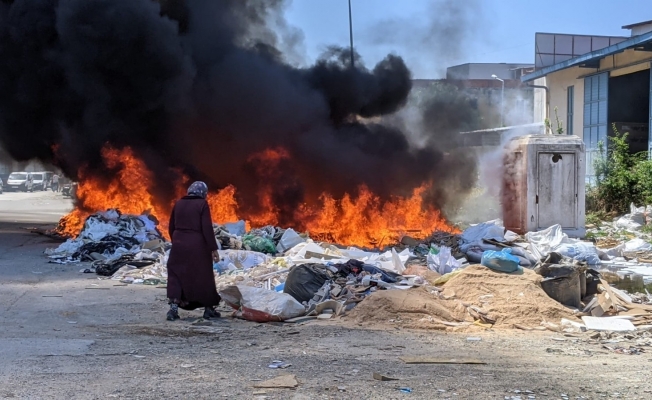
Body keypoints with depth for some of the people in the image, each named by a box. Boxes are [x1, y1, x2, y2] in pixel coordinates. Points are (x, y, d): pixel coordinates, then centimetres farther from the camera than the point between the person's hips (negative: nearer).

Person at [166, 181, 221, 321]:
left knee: (176, 275, 9)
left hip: (179, 245, 4)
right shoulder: (202, 204, -7)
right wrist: (213, 248, -9)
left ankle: (173, 308, -4)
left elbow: (171, 227, 12)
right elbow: (207, 228, -13)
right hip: (198, 246, -3)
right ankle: (208, 309, 16)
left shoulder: (179, 204, 7)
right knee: (203, 276, 9)